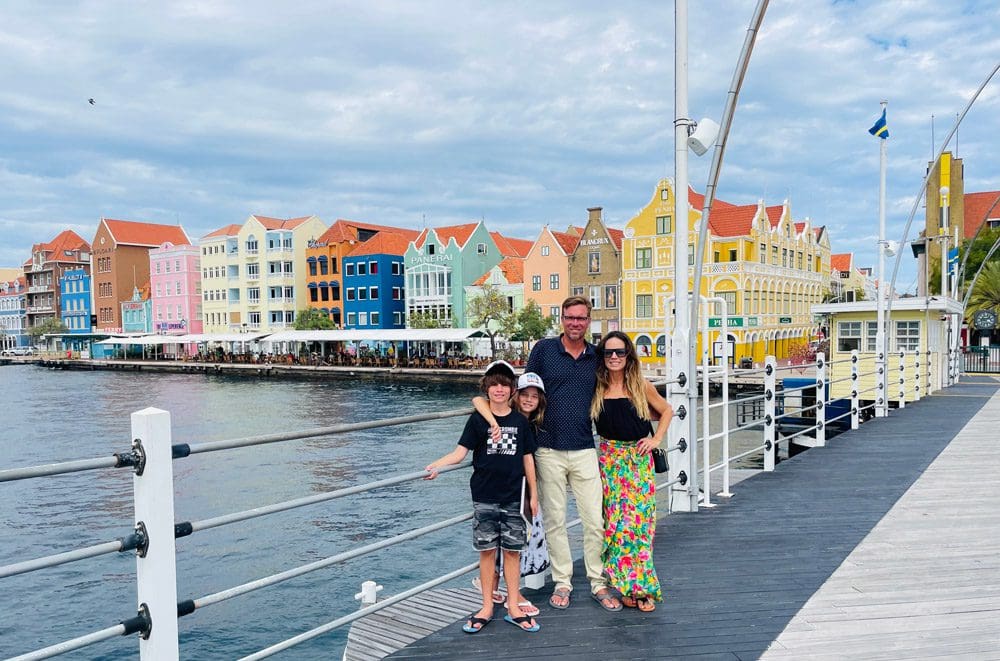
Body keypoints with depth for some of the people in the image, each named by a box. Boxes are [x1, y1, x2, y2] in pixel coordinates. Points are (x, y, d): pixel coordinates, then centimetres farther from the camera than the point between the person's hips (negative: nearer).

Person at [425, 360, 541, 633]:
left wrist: (533, 495, 9)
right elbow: (460, 451, -9)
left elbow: (528, 458, 8)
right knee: (487, 550, 6)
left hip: (513, 497, 1)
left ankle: (513, 608, 18)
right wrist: (436, 465, -26)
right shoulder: (478, 420, -1)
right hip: (485, 497, -1)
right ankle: (487, 608, 17)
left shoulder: (520, 421, 4)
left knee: (512, 550, 6)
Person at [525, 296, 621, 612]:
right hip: (549, 451, -1)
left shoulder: (596, 357, 6)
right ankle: (562, 583, 21)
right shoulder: (543, 349, 0)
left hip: (584, 450, 2)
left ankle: (598, 583, 17)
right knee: (554, 521, 8)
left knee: (596, 521, 2)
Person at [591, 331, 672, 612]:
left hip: (639, 459, -1)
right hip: (609, 459, 1)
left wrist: (656, 439, 1)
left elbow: (666, 411, 12)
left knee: (639, 520, -1)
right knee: (615, 521, 0)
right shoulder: (597, 388, 0)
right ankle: (626, 584, 12)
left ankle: (641, 586, 9)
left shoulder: (641, 386, -2)